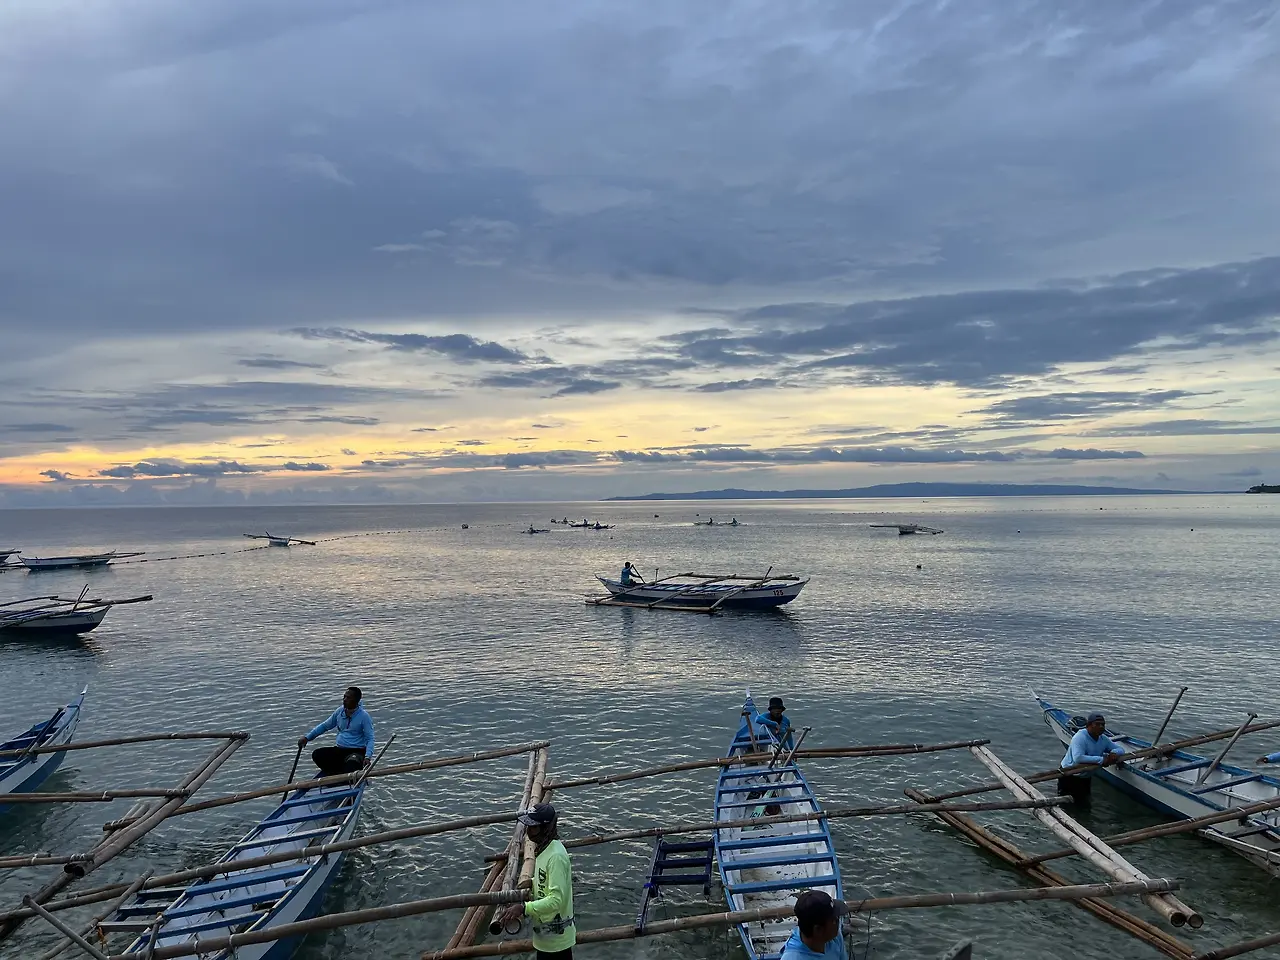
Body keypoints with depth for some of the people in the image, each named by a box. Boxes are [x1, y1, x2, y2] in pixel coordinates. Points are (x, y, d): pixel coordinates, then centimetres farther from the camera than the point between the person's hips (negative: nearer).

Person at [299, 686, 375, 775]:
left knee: (351, 764, -39)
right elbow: (324, 726, 20)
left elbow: (370, 739, -12)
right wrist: (307, 738, 11)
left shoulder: (364, 717, -8)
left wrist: (367, 757, -28)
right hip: (340, 750, 7)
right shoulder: (340, 711, 8)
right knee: (316, 754, -15)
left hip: (357, 751, -7)